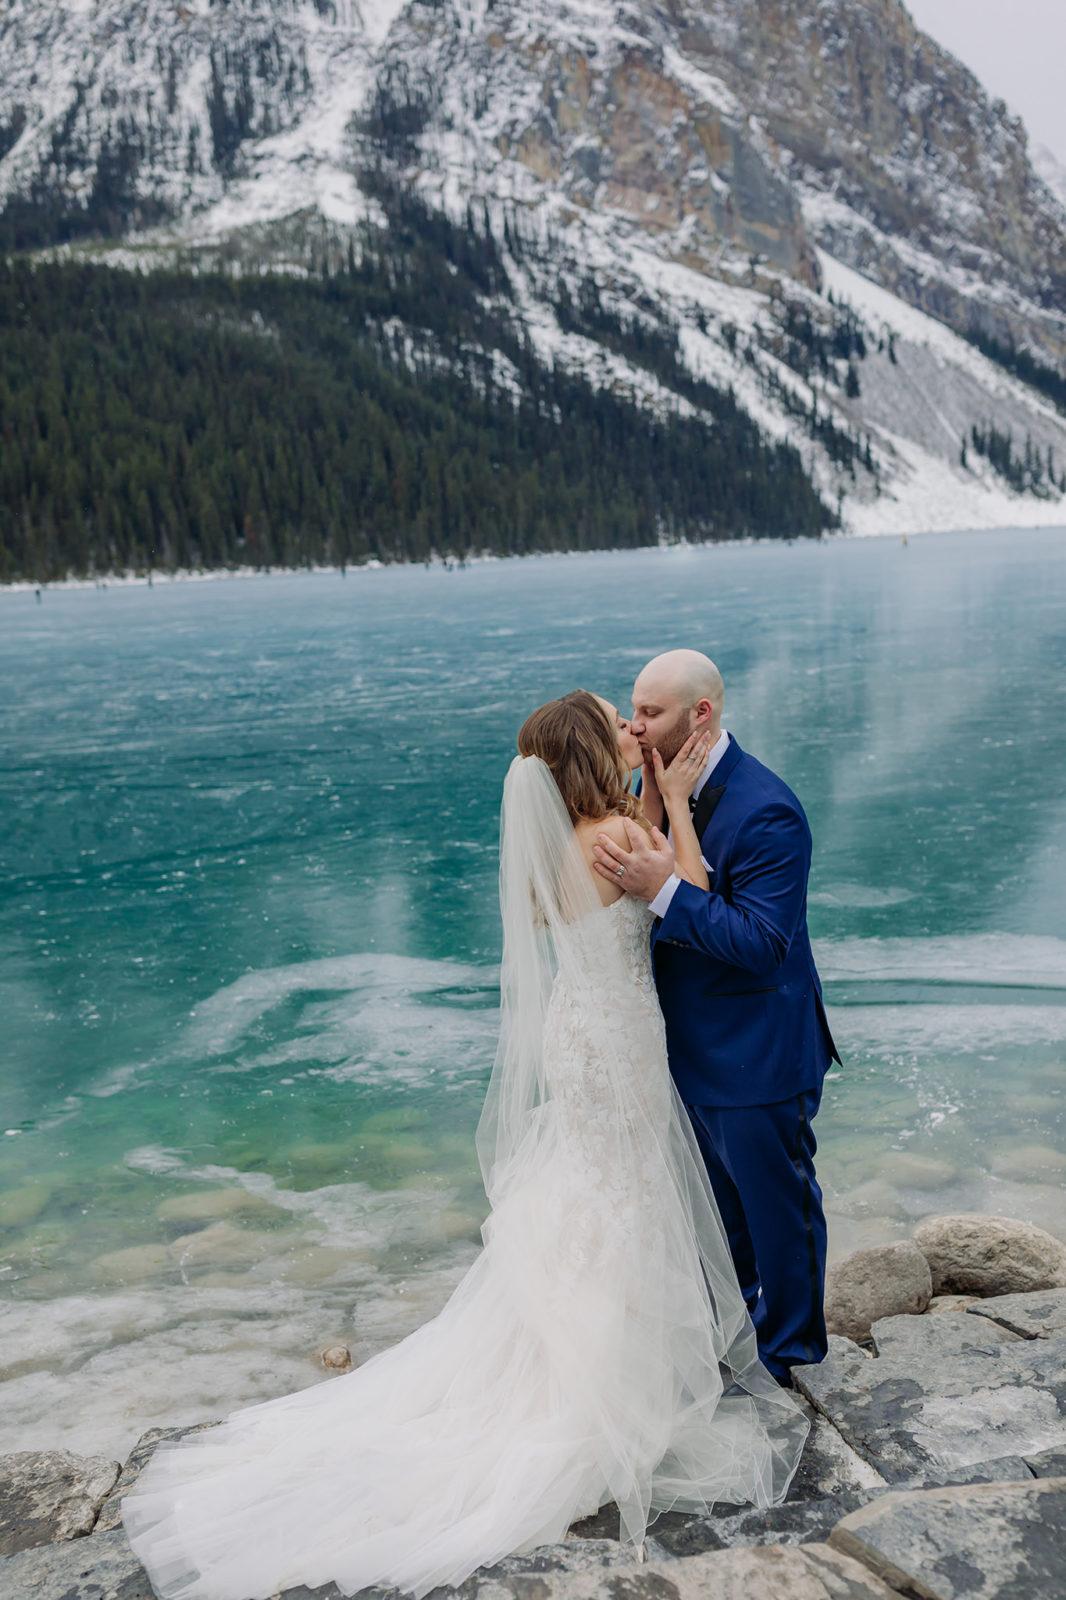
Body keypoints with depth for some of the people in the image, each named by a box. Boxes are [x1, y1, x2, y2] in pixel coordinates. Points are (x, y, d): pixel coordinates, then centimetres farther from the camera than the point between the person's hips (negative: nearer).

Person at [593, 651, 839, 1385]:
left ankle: (790, 1344, 36)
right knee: (718, 1188, 28)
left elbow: (763, 943, -30)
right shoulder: (667, 781, -1)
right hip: (692, 1043, 8)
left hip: (754, 1054, -8)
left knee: (777, 1201, 14)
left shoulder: (766, 812, -27)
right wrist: (649, 802, -14)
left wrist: (664, 888, -37)